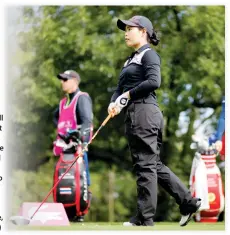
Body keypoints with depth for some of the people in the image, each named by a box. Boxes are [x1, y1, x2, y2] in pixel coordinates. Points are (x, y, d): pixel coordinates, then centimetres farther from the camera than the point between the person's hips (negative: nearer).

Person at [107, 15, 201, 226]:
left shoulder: (149, 55, -3)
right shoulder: (131, 60, 24)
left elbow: (154, 81, -19)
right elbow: (121, 88, 15)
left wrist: (128, 94, -12)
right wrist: (115, 103, -5)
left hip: (144, 112, -10)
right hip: (136, 115, 10)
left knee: (145, 166, -6)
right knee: (154, 164, 11)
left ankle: (145, 219, -3)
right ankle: (188, 202, 15)